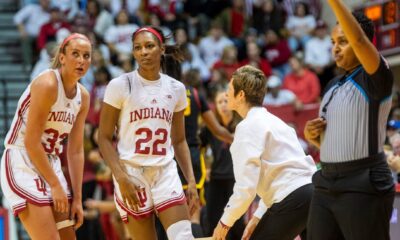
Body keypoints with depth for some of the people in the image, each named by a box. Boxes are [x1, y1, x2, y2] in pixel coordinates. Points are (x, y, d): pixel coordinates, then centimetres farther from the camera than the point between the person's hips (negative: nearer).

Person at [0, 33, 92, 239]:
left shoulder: (83, 96, 6)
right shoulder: (47, 84, -18)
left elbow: (75, 151, 9)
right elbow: (31, 142, -20)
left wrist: (77, 198, 5)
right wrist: (55, 185, -15)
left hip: (51, 165, 9)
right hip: (22, 164, -9)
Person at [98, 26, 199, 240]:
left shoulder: (176, 88, 9)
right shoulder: (120, 86, -3)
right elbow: (104, 138, -4)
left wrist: (191, 180, 7)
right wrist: (121, 178, -14)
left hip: (166, 173, 3)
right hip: (131, 174, -3)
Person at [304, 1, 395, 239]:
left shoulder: (375, 79, -7)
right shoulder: (333, 86, 16)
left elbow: (359, 40, -27)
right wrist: (311, 134, 4)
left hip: (364, 188, -8)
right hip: (326, 186, 8)